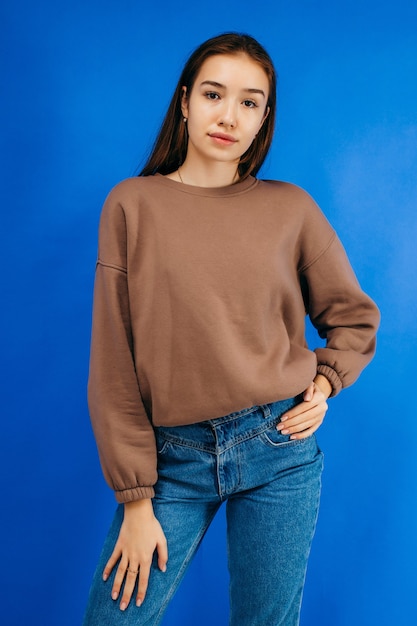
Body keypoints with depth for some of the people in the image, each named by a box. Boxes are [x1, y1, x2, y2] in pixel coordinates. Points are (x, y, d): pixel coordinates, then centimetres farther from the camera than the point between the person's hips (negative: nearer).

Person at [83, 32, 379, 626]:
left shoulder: (290, 208, 1)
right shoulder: (133, 204, -2)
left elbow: (355, 317, 15)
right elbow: (114, 361, -3)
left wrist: (323, 386, -3)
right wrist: (135, 499, -4)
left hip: (279, 448, 1)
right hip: (174, 454, 0)